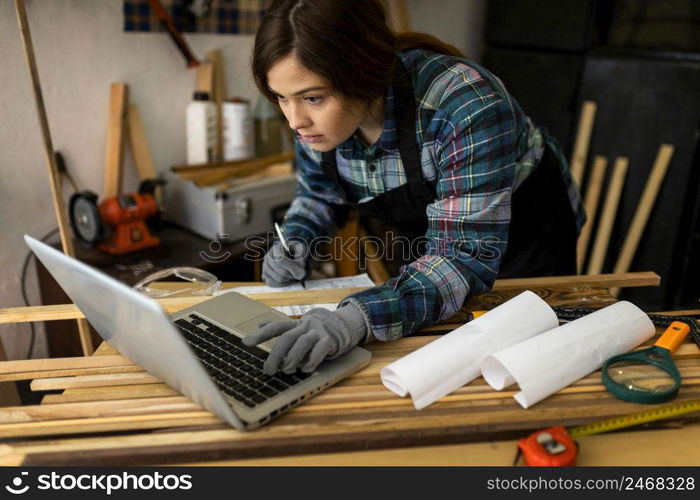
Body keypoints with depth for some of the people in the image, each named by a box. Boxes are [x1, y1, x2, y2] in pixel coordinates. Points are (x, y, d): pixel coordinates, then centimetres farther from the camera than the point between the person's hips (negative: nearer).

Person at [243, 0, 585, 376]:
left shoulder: (463, 104, -38)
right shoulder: (315, 114, -19)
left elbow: (465, 257, -40)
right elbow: (318, 193, 1)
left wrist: (359, 318, -55)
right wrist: (295, 242, -21)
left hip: (524, 242, -4)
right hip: (423, 242, 5)